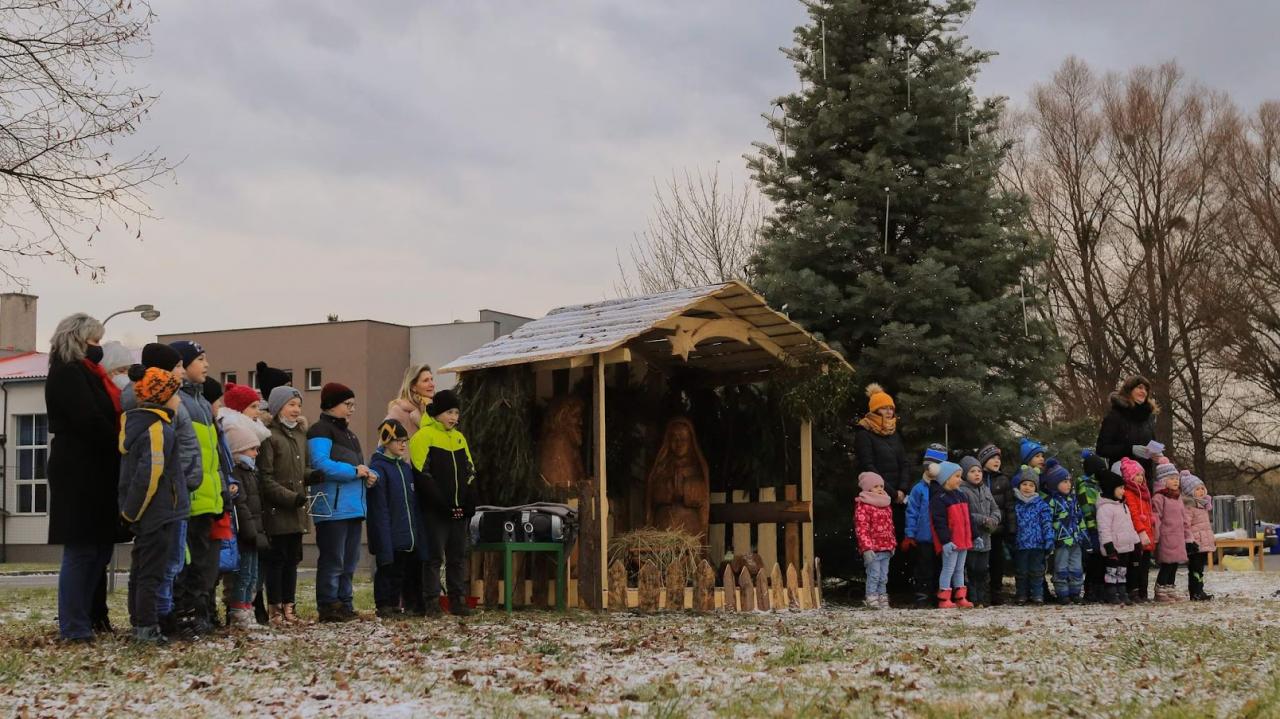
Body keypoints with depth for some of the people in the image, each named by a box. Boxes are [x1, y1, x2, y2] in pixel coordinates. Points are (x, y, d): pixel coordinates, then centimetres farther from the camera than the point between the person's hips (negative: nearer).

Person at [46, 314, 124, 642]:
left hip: (95, 473, 9)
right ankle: (74, 627, -3)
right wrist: (120, 449, -11)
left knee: (99, 547, 11)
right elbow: (89, 421, -20)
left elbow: (108, 414, 15)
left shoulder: (84, 372, 20)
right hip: (80, 474, -9)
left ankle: (93, 616, 16)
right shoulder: (67, 373, -10)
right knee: (81, 550, -7)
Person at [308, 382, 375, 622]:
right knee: (332, 560, -8)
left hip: (353, 507, 10)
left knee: (349, 560, 12)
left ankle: (345, 604, 18)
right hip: (333, 508, -10)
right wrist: (354, 471, -16)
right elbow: (321, 465, -21)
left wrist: (368, 476, 6)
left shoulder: (348, 433, 23)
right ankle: (328, 607, -4)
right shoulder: (321, 431, -8)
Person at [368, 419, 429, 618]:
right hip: (391, 537, -7)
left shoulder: (406, 467, 15)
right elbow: (379, 507, -14)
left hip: (411, 535, 7)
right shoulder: (378, 467, -9)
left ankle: (414, 606, 19)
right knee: (390, 571, -1)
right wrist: (384, 540, -19)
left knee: (414, 571, 10)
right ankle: (387, 607, 7)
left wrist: (418, 533, 14)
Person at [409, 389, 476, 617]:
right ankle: (432, 601, 0)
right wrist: (443, 504, -16)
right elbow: (423, 475, -13)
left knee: (458, 555, 8)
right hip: (435, 510, -7)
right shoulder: (424, 437, -6)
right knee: (435, 555, -4)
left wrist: (469, 502, 4)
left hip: (459, 510, 7)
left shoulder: (459, 438, 15)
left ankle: (458, 599, 13)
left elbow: (470, 472, 19)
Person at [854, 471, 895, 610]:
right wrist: (867, 548, -21)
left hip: (886, 548, 7)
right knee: (874, 575, -9)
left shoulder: (886, 506, 17)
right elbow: (861, 529, -15)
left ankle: (882, 598, 17)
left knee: (883, 577, 10)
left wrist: (892, 544, 19)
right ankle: (872, 599, -3)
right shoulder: (862, 506, -9)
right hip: (872, 549, -7)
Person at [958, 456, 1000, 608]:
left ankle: (982, 598, 18)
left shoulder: (985, 490, 14)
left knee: (982, 570, 11)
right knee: (971, 570, -4)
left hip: (985, 539, 7)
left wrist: (993, 520, -3)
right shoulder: (962, 491, -10)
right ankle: (972, 599, 1)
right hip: (970, 538, -7)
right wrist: (983, 520, -16)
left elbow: (995, 508, 18)